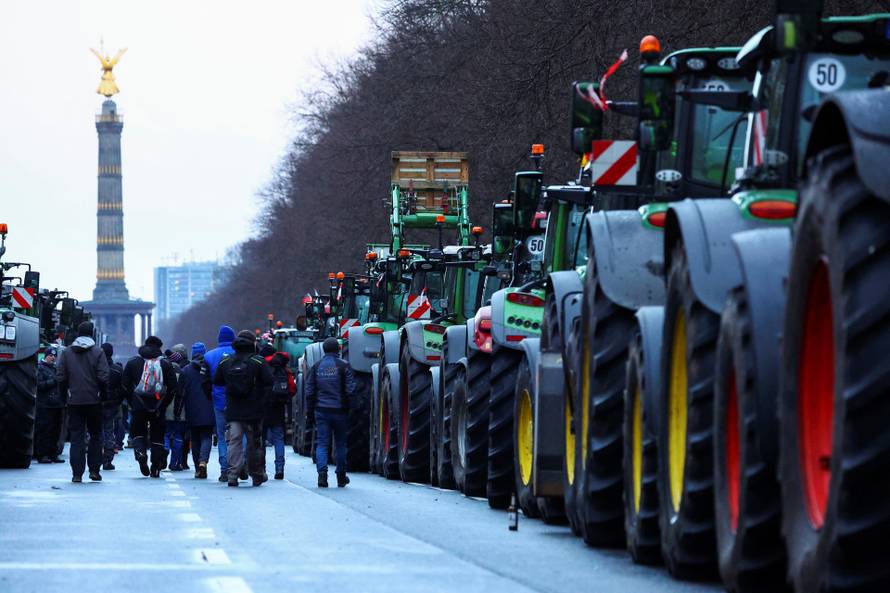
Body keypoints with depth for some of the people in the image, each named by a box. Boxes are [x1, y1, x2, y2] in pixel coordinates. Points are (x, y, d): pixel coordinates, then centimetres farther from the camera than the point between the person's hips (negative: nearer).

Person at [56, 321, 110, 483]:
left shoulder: (67, 353, 2)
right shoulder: (98, 352, -5)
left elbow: (60, 377, 1)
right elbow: (103, 377, -10)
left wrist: (64, 395, 12)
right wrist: (103, 394, 3)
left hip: (74, 401, 1)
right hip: (94, 401, -1)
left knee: (76, 436, 3)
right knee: (95, 435, 12)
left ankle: (77, 473, -3)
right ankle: (94, 470, 9)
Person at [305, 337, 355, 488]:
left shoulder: (316, 367, 3)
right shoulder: (343, 366, -6)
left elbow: (309, 391, 5)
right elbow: (350, 389, -10)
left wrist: (310, 411, 11)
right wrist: (348, 406, 4)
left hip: (321, 411, 1)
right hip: (340, 411, -1)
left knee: (322, 443, 1)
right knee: (341, 444, 10)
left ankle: (322, 473, -18)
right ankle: (341, 477, 18)